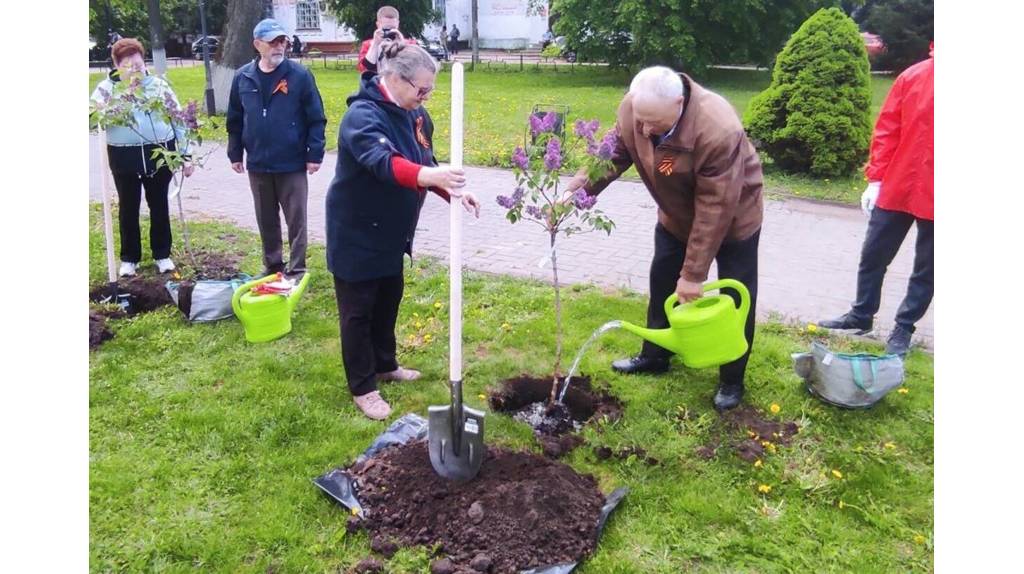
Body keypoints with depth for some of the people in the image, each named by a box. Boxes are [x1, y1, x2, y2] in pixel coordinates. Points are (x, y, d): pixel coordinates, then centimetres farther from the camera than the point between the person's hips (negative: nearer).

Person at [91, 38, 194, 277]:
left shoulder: (159, 84, 4)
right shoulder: (106, 88, 3)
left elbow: (178, 120, 6)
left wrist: (185, 155, 2)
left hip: (160, 153, 0)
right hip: (125, 157, 0)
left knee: (159, 205, 10)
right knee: (128, 207, 9)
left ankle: (162, 254, 24)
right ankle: (129, 258, 22)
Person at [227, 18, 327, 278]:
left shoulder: (300, 75, -7)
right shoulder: (243, 77, 4)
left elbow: (316, 118, -6)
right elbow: (234, 120, 11)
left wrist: (315, 153, -10)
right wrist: (235, 153, 9)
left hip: (293, 163, -4)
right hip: (258, 164, 4)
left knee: (296, 218, 3)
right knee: (266, 220, 14)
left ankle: (296, 269, 14)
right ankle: (272, 265, 29)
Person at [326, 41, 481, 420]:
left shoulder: (414, 114, 1)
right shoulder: (363, 116, -26)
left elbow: (425, 162, 9)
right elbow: (383, 162, -44)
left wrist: (453, 192, -8)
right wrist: (432, 176, -60)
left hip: (391, 230, 9)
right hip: (356, 233, -8)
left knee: (389, 299, 21)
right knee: (358, 310, 4)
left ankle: (385, 365, 40)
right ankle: (362, 387, 17)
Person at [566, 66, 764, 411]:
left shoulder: (719, 132, -41)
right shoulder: (632, 109, -24)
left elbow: (715, 210, -36)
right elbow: (611, 155, -12)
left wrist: (694, 273, -31)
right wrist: (575, 192, -29)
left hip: (733, 217, -5)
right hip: (676, 215, 6)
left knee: (735, 298, 2)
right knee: (663, 283, 14)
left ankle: (732, 380, 18)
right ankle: (655, 356, 33)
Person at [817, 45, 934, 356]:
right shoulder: (913, 76, 1)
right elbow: (887, 130, 3)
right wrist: (875, 179, -2)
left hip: (931, 198, -2)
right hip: (896, 189, 2)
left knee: (926, 268, 10)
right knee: (873, 256, 12)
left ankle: (903, 328, 25)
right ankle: (861, 316, 30)